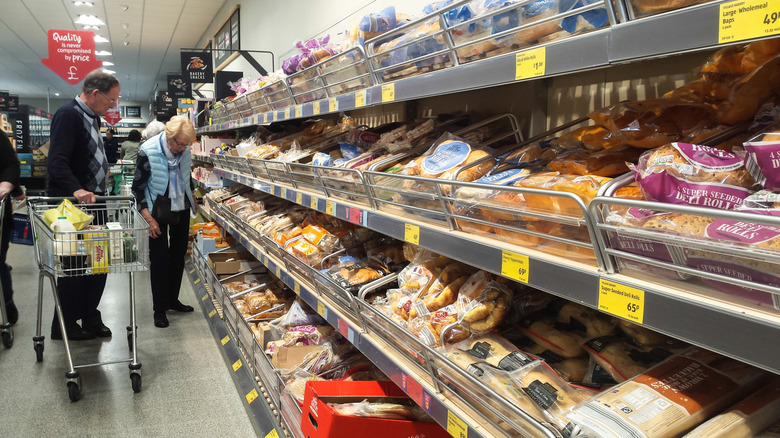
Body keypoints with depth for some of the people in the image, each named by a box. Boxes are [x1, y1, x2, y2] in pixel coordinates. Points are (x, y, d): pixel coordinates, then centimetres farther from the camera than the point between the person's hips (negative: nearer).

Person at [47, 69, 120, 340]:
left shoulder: (93, 117, 14)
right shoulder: (68, 115, -16)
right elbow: (57, 161, -27)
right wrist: (76, 190, -39)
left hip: (93, 201, 9)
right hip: (73, 204, -9)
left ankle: (89, 316, 24)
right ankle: (64, 326, 15)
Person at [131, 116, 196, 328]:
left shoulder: (184, 150, -8)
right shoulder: (148, 151, -21)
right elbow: (138, 187, -14)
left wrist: (192, 201, 19)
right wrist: (149, 219, -18)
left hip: (181, 209, 5)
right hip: (158, 211, -5)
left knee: (178, 255, 12)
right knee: (159, 259, -1)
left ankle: (172, 299, 27)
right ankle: (160, 309, 10)